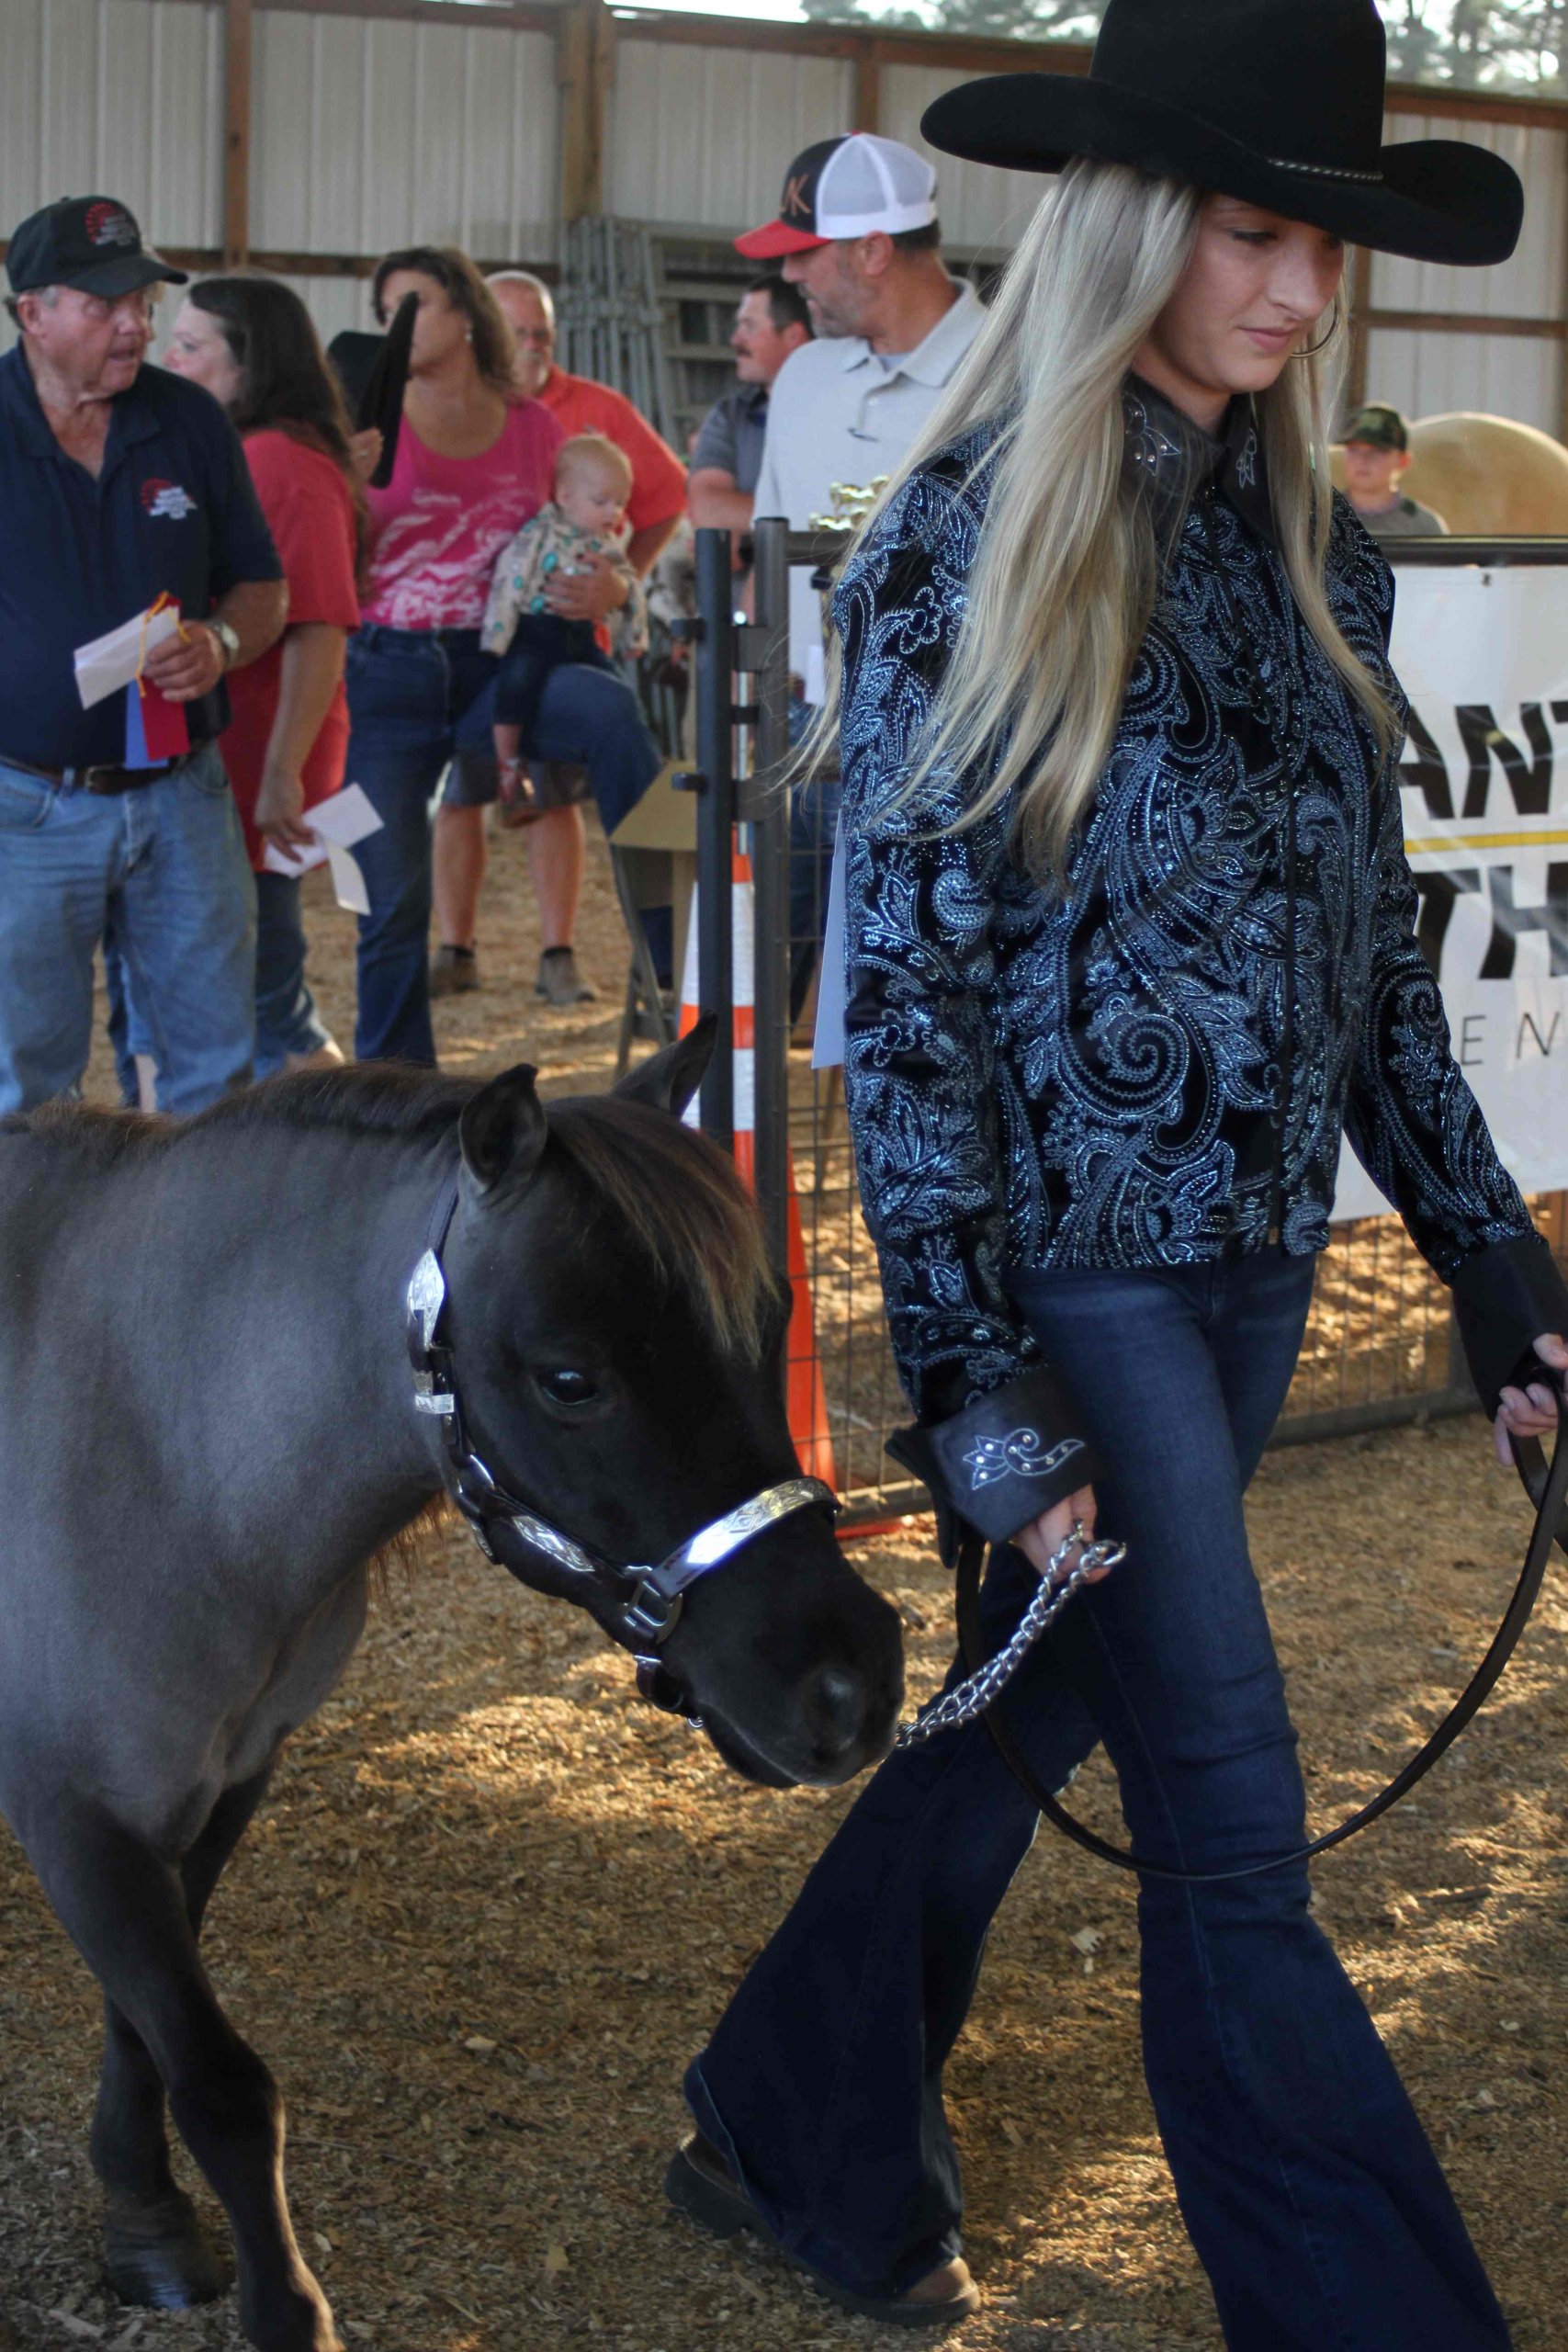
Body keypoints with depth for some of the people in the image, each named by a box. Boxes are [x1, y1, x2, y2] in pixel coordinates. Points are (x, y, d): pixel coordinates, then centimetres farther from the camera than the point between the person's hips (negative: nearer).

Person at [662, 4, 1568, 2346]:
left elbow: (1373, 937, 12)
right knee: (1233, 1843, -2)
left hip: (1259, 1248, 7)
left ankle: (802, 2143, 37)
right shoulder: (966, 549, -13)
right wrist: (972, 1370, -17)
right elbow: (905, 981, -12)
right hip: (1076, 1254, -6)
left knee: (1037, 1705, 18)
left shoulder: (1311, 546, 5)